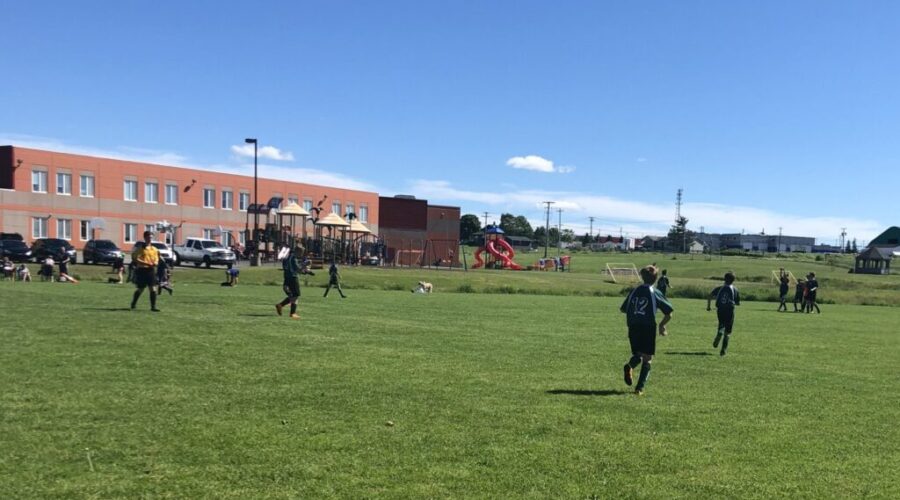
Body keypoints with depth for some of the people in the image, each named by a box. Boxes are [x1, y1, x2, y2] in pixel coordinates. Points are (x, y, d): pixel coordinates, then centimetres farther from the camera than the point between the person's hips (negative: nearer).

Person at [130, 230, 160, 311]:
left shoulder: (154, 249, 12)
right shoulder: (140, 248, -3)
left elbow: (156, 260, 14)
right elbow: (135, 259, -11)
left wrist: (155, 263, -10)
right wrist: (146, 263, -21)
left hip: (151, 270, 4)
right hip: (142, 269, -4)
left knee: (153, 289, -6)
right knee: (140, 289, 6)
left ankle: (153, 307, -3)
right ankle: (133, 304, 29)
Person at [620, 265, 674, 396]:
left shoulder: (634, 291, 8)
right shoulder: (655, 293, -2)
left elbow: (623, 309, 15)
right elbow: (669, 313, -5)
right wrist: (661, 325, 11)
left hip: (633, 328, 3)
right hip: (648, 328, -3)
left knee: (637, 354, 17)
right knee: (647, 359, 6)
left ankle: (629, 366, -19)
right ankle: (640, 388, -5)